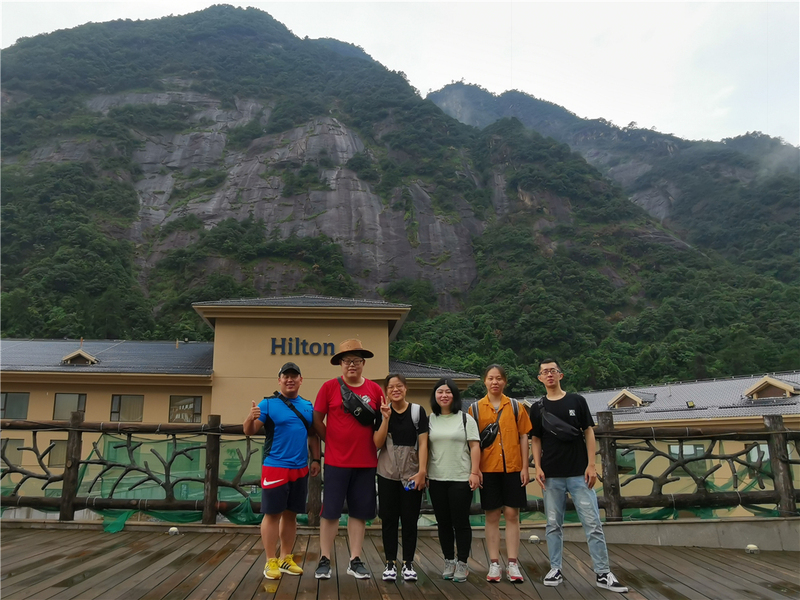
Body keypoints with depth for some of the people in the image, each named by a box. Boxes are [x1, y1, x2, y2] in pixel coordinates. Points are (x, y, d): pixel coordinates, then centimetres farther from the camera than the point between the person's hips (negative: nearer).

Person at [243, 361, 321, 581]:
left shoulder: (308, 406, 9)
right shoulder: (268, 403, -5)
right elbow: (250, 431, -10)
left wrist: (315, 459, 9)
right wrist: (251, 418, -31)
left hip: (300, 469, 5)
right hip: (275, 467, -5)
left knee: (291, 514, 12)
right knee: (272, 513, 0)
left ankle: (286, 558, 23)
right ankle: (271, 561, 11)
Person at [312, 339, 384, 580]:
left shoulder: (375, 389, 3)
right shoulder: (329, 387, -3)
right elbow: (317, 420, 2)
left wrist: (376, 444, 3)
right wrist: (332, 441, 3)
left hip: (366, 462, 2)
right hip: (336, 461, -2)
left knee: (359, 511, 9)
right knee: (330, 510, 4)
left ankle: (355, 560, 19)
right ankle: (325, 560, 15)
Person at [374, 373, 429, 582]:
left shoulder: (418, 411, 1)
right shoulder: (381, 412, 4)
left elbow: (423, 443, -3)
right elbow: (377, 444, -4)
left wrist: (422, 471, -11)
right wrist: (386, 418, -13)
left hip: (412, 475, -1)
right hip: (387, 474, 1)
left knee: (410, 519, 4)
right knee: (388, 519, 6)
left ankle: (408, 563, 16)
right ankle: (390, 563, 17)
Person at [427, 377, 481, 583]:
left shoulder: (465, 418, 0)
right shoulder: (430, 420, 7)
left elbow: (474, 446, -3)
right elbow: (425, 448, 8)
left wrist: (474, 473, -10)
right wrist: (424, 474, 4)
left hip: (461, 479, -3)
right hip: (436, 479, 3)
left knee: (461, 522, 2)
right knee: (443, 523, 10)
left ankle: (462, 564, 13)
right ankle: (449, 561, 22)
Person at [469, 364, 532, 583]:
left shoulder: (515, 406, 4)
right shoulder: (475, 408, 2)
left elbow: (523, 437, 5)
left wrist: (525, 467, 0)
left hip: (513, 468, 0)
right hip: (488, 469, 0)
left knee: (512, 514, 4)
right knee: (492, 516, 5)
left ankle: (513, 564, 12)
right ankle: (494, 564, 14)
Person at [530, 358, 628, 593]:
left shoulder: (577, 401, 4)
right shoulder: (538, 408, 7)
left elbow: (588, 433, 4)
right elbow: (536, 440, 9)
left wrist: (591, 465, -3)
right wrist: (537, 467, -2)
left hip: (579, 473, -1)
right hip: (551, 476, 1)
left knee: (593, 524, -1)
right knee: (553, 525, 7)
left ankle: (603, 573, 6)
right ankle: (555, 569, 17)